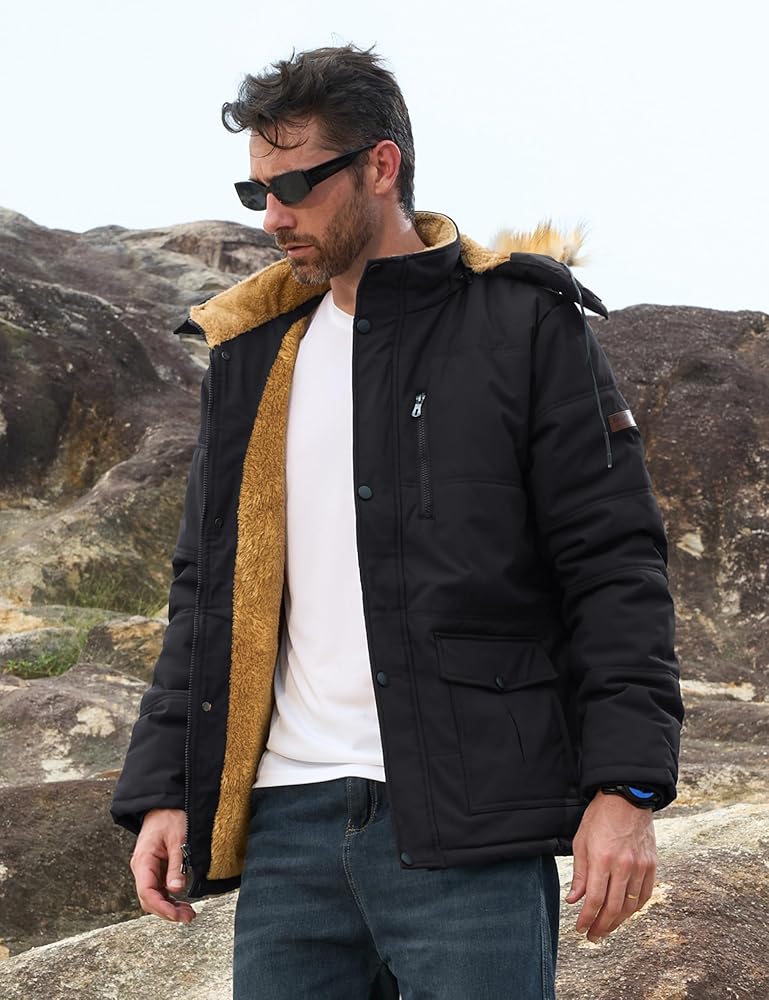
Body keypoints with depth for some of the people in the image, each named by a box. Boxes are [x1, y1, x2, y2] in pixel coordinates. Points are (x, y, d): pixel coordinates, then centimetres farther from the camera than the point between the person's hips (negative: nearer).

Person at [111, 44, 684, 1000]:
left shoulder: (523, 325, 1)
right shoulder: (251, 353, 16)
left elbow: (615, 566, -4)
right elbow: (206, 591, 18)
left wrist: (624, 786, -13)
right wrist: (164, 788, 9)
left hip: (467, 820, -4)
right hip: (287, 821, 5)